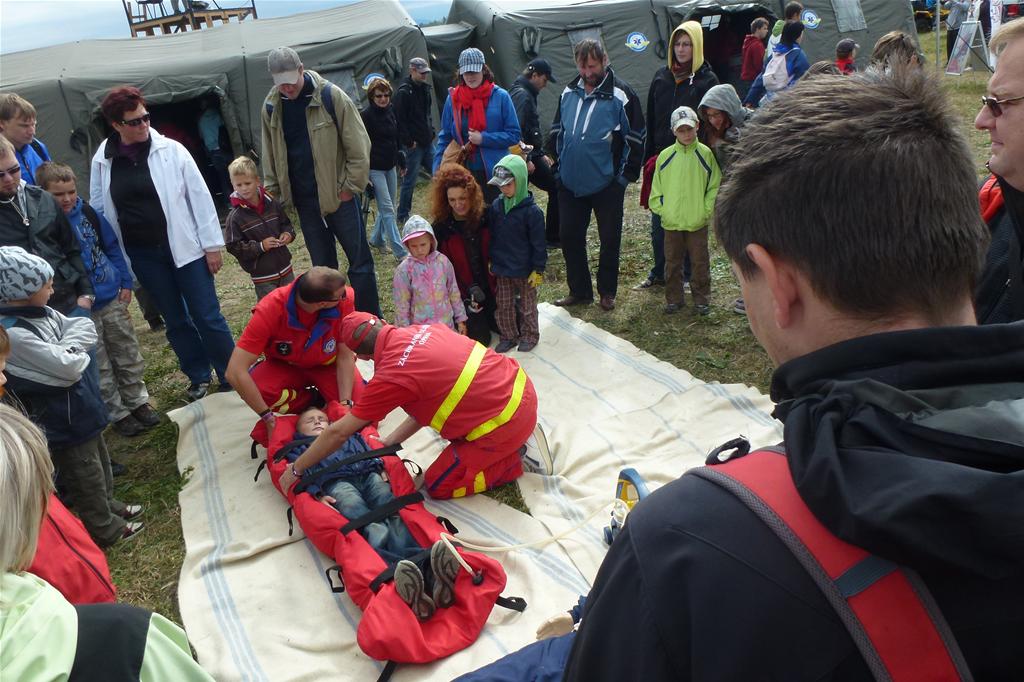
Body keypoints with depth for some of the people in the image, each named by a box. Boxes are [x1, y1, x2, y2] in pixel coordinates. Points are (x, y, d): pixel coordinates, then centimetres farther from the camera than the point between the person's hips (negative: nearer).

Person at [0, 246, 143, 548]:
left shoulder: (41, 312, -1)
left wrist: (67, 349, -17)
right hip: (61, 421, -8)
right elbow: (68, 367, -29)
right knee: (85, 475, 9)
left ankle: (108, 505, 47)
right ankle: (104, 529, 27)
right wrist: (71, 348, -11)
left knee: (99, 461, 26)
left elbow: (87, 332, -1)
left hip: (80, 408, 9)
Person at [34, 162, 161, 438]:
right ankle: (118, 413, 21)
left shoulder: (86, 212, -2)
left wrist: (125, 282, 3)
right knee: (100, 367, 8)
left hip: (112, 298, 4)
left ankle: (138, 401, 30)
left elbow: (112, 247, 8)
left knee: (129, 354, 15)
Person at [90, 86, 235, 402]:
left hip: (184, 246, -3)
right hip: (142, 254, 3)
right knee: (175, 320, 13)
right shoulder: (102, 161, 2)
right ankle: (199, 378, 27)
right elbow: (99, 210, 9)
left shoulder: (171, 150, -6)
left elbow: (199, 196, -4)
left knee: (207, 316, 0)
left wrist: (212, 244, -5)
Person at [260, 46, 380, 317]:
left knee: (360, 261, 3)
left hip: (339, 194, -4)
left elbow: (358, 145, -9)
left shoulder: (330, 95, -10)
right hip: (304, 199, 4)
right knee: (322, 266, 13)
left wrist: (351, 186, -11)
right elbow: (270, 155, 13)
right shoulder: (271, 106, 3)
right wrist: (273, 193, 9)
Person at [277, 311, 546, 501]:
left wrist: (296, 470, 4)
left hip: (504, 421, -7)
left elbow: (339, 432, -9)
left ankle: (517, 458, 6)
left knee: (438, 485, 9)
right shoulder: (423, 329, 2)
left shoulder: (391, 375, -18)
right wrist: (392, 440, 15)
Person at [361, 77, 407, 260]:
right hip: (374, 168, -7)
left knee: (388, 206, 13)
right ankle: (401, 252, -12)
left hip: (390, 166, 7)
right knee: (387, 209, -9)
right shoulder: (366, 116, -12)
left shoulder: (391, 111, 9)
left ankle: (376, 239, 32)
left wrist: (401, 162, 21)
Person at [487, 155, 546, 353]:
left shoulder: (531, 211, -18)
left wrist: (538, 270, -12)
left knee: (527, 306, 13)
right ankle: (508, 336, 30)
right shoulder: (496, 206, -2)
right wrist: (491, 261, 13)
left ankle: (530, 335, 31)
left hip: (524, 270, -5)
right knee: (503, 306, 14)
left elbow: (538, 244, -14)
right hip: (501, 269, 5)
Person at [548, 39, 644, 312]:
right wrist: (553, 160, 11)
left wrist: (627, 175, -8)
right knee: (570, 238, 8)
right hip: (570, 183, 4)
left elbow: (635, 138, -5)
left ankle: (607, 292, 23)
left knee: (610, 240, 7)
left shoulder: (621, 95, -8)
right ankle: (579, 291, 23)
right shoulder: (568, 92, 7)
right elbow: (556, 131, 18)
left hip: (607, 184, -4)